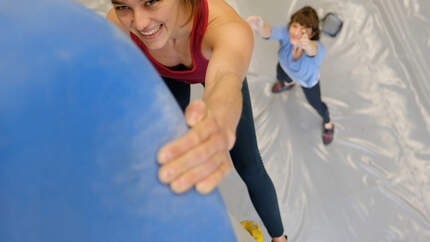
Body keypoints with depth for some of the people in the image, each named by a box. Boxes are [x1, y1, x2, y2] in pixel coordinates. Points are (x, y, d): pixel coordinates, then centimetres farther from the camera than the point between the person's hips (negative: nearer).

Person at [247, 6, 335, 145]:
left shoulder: (318, 49, -47)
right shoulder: (286, 34, -42)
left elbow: (312, 50, -72)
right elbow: (269, 32, -64)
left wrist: (306, 45, -96)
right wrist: (259, 27, -88)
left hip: (307, 79, -2)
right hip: (286, 68, 2)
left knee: (315, 103, 21)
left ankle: (327, 122, 58)